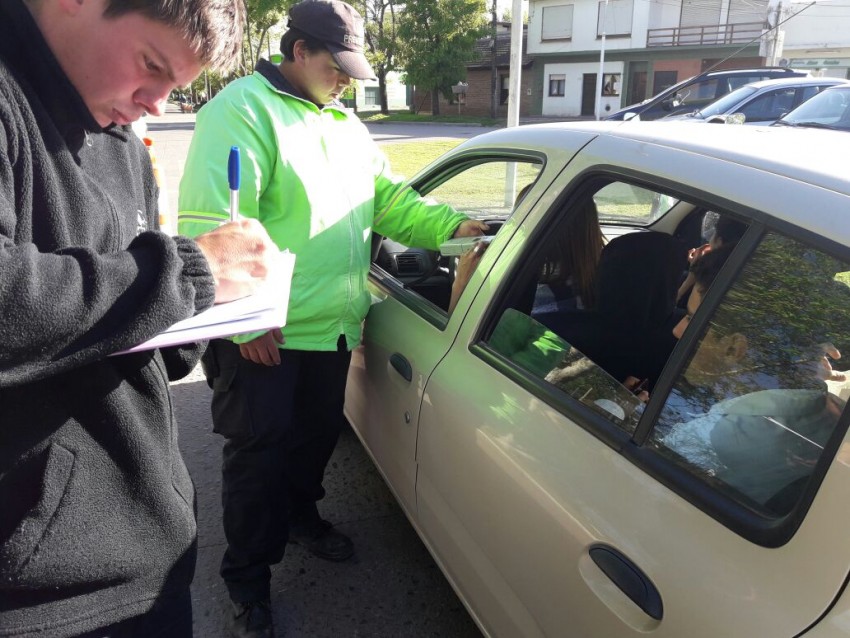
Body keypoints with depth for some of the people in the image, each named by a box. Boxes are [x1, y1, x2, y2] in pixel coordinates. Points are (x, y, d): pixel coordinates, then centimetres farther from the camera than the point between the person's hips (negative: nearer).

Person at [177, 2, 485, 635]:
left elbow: (390, 200, 14)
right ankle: (248, 582, 21)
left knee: (318, 433, 21)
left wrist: (450, 224, -2)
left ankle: (300, 515, 48)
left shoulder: (345, 124, 16)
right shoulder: (244, 108, -11)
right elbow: (211, 221, -20)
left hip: (333, 324, 8)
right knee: (260, 447, 1)